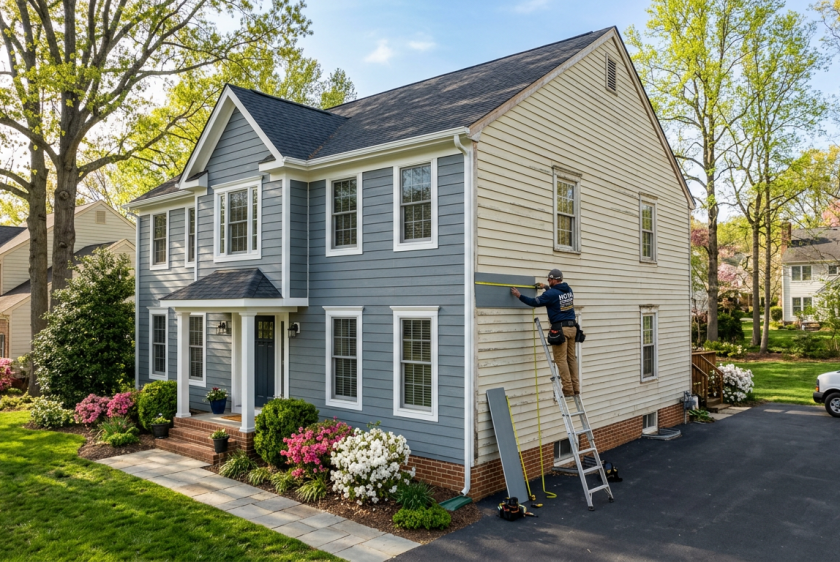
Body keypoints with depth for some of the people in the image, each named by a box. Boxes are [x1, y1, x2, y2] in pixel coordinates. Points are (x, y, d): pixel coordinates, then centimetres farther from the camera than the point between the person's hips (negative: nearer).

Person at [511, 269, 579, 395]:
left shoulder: (551, 294, -11)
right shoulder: (569, 290, 10)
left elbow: (534, 303, -2)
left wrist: (519, 295, 10)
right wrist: (546, 288, 43)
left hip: (560, 329, -7)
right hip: (572, 327, 7)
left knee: (561, 359, -2)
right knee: (571, 358, 11)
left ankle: (568, 389, -3)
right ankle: (575, 387, 13)